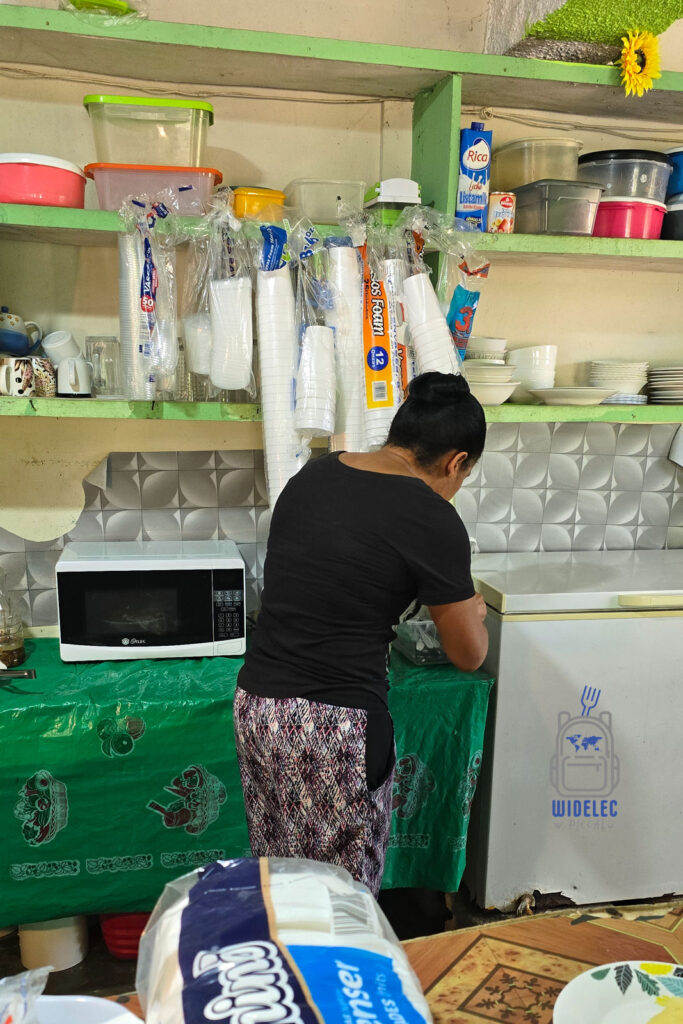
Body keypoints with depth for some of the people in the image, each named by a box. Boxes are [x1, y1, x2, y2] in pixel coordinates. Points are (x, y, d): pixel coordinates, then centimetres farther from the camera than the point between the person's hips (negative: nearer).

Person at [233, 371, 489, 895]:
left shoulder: (312, 475, 5)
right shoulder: (433, 519, -13)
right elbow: (469, 655, -1)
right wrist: (473, 612, 20)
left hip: (255, 704, 7)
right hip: (336, 727, -6)